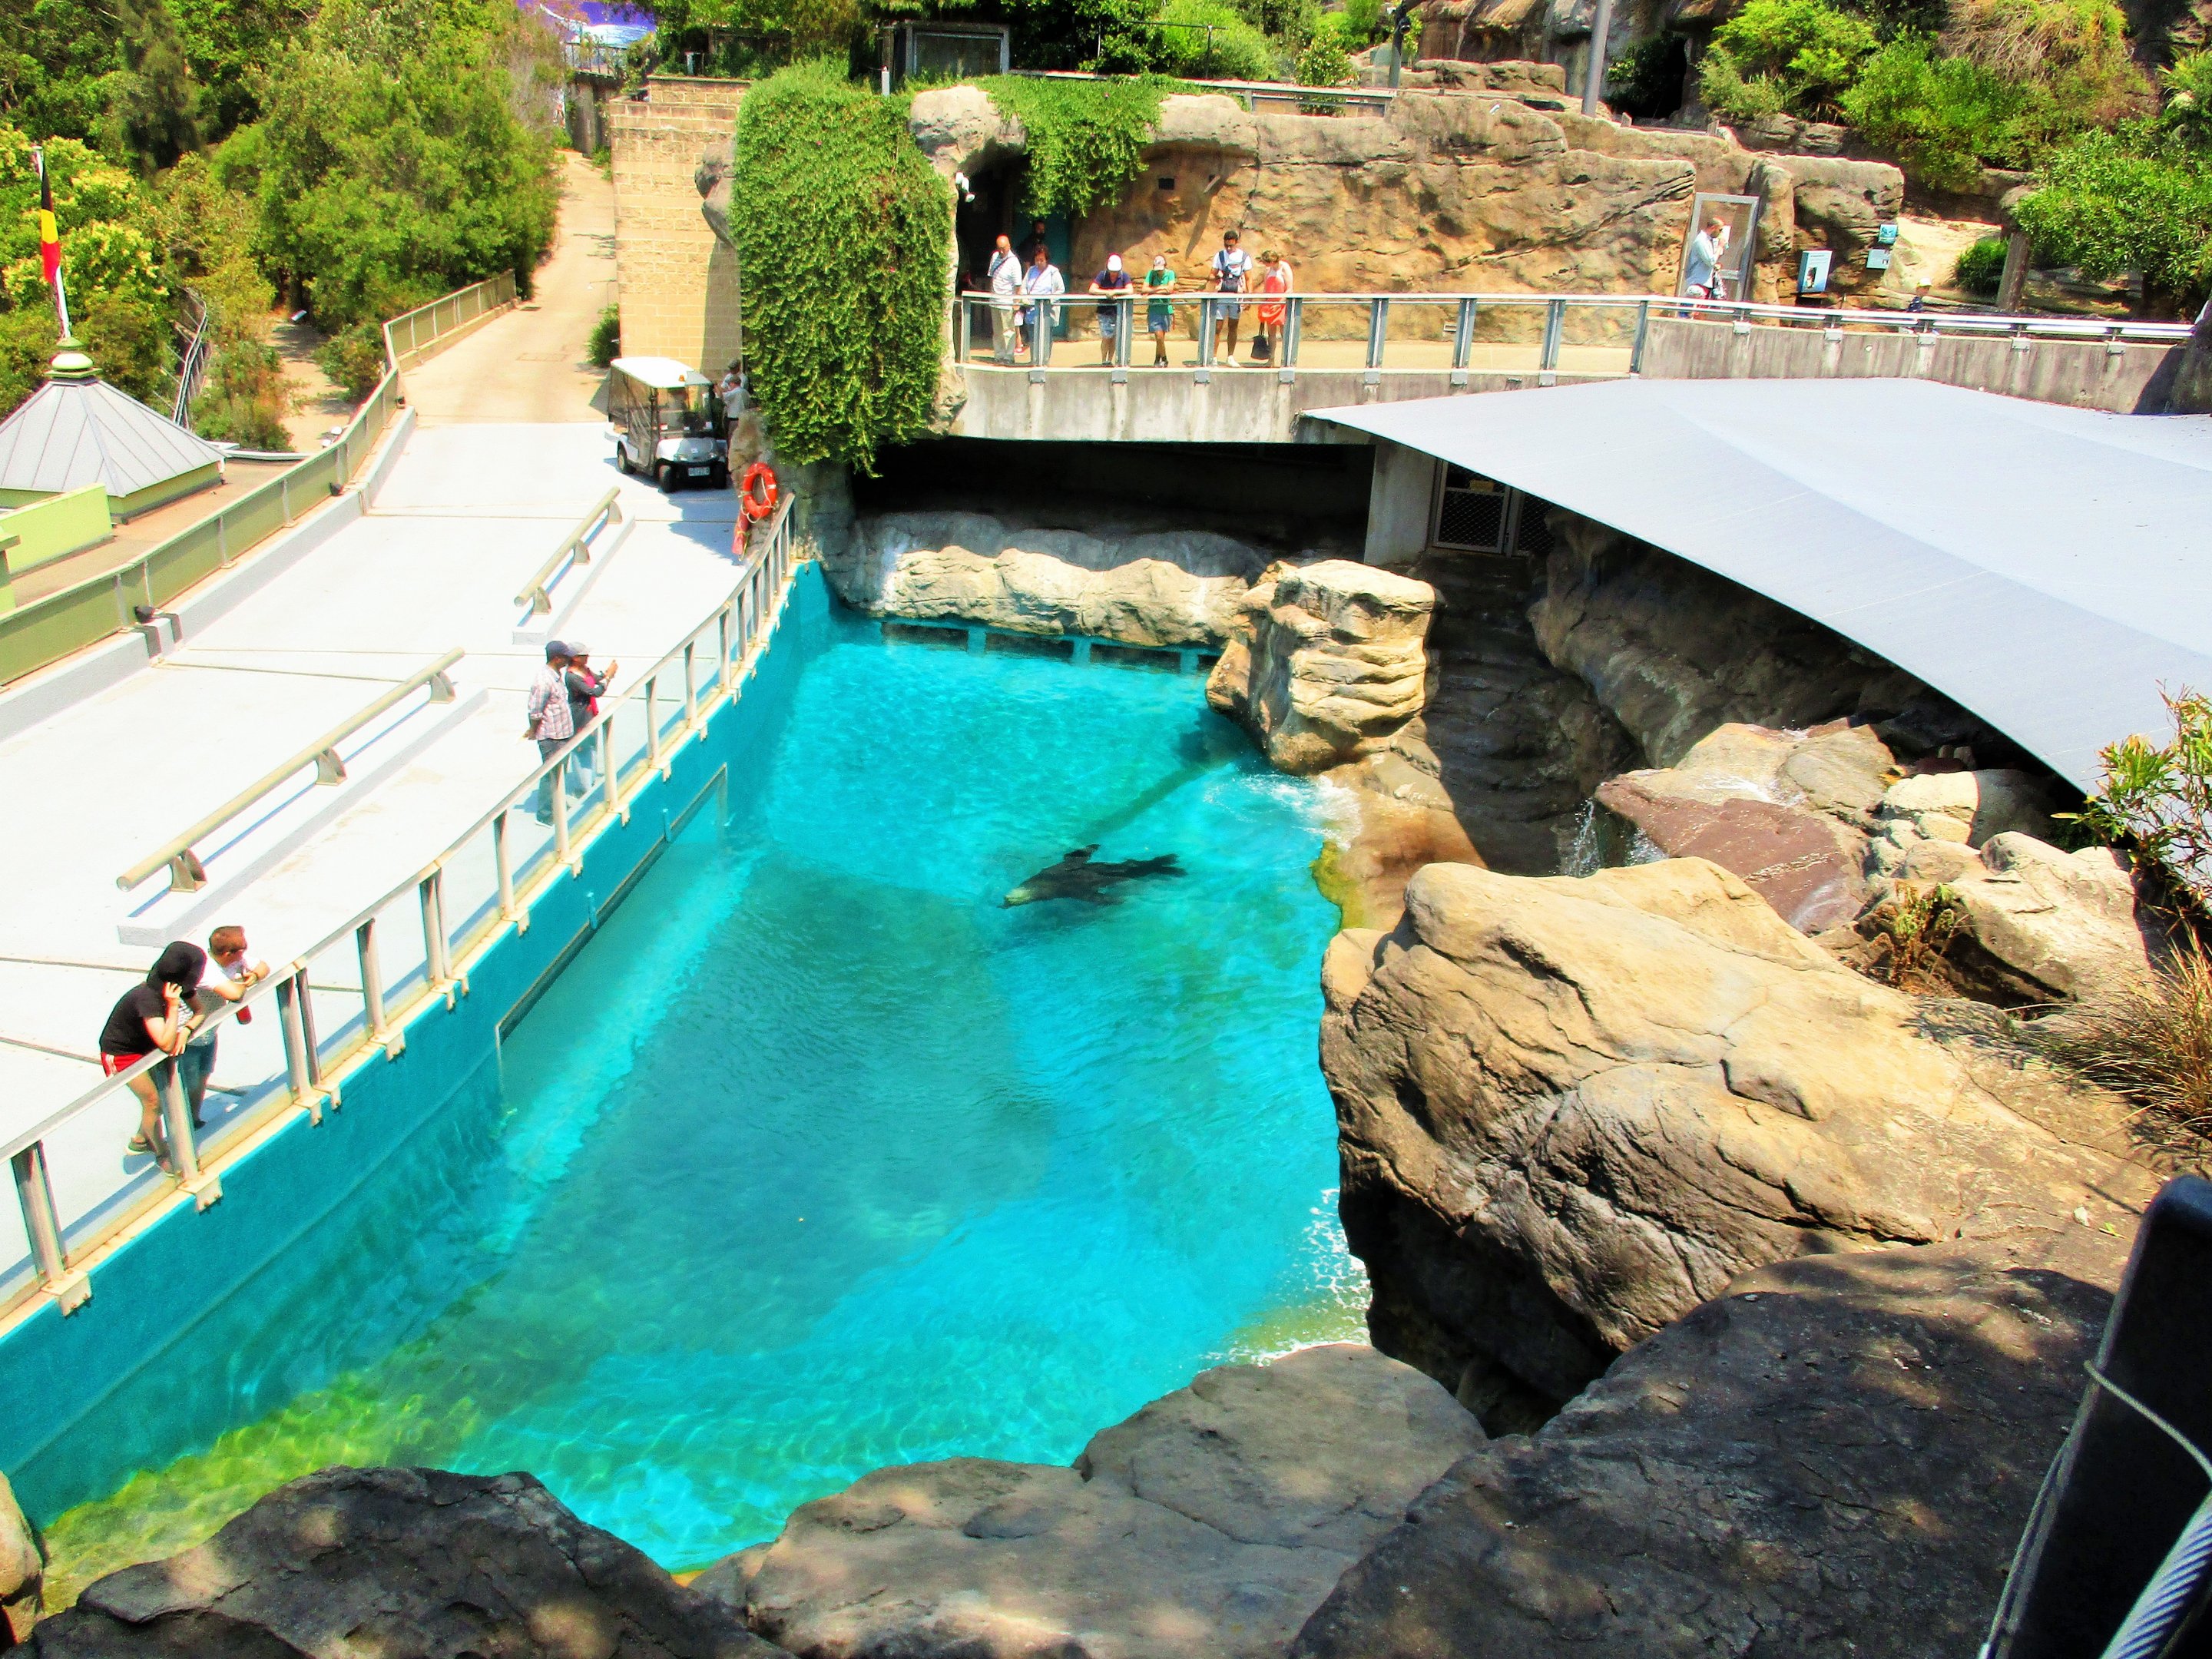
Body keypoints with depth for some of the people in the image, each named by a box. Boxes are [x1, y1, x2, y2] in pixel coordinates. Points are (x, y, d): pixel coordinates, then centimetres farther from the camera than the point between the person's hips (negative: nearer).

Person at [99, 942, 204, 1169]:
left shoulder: (172, 987, -18)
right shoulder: (147, 998, -39)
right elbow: (166, 1045, -43)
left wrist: (185, 1030, -25)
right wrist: (173, 1006, -46)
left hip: (144, 1046, 8)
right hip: (121, 1054, -8)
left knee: (164, 1092, 14)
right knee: (152, 1101, -5)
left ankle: (140, 1140, 38)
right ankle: (162, 1154, 15)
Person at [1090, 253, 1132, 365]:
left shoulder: (1124, 276, -2)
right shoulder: (1102, 275, -3)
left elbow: (1130, 290, -14)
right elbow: (1092, 290, -11)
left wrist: (1115, 291, -20)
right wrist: (1107, 292, -21)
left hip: (1119, 309, 1)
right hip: (1104, 309, -1)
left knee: (1114, 337, 3)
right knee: (1106, 337, -7)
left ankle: (1110, 361, 15)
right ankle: (1104, 361, 4)